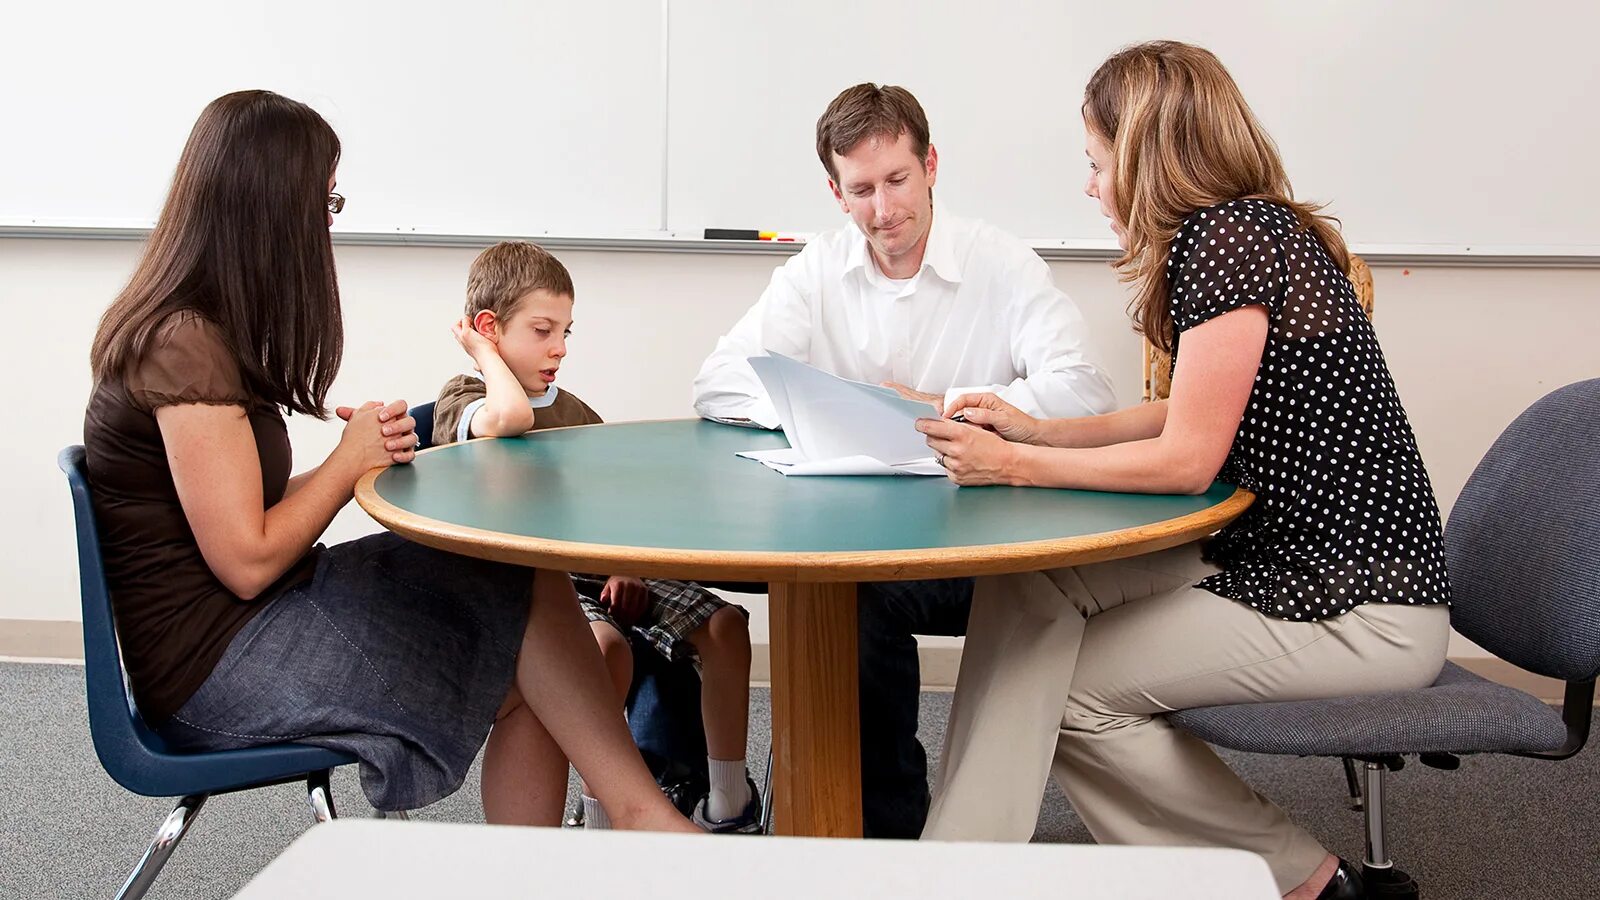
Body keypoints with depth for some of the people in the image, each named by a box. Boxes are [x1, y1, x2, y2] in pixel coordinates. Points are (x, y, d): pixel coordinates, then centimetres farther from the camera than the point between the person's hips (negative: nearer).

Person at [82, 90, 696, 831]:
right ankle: (641, 816, -1)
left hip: (236, 631, 9)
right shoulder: (186, 348, -18)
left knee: (521, 682, -5)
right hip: (212, 667, -9)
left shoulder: (198, 331, 13)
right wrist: (351, 460, -5)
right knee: (526, 593, -11)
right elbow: (247, 562, -19)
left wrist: (358, 461, -5)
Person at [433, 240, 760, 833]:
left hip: (599, 571, 6)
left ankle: (729, 803, -3)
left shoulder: (576, 412, 23)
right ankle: (605, 812, -18)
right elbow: (510, 415, -25)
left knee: (725, 626, -13)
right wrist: (483, 354, -6)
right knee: (606, 646, -35)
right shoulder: (461, 398, 1)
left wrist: (625, 568, 0)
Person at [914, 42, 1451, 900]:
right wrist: (1033, 430, 9)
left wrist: (1012, 464, -12)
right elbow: (1186, 415, 16)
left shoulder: (1232, 238, -19)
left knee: (1065, 685, -5)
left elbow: (1186, 459, -19)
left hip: (1359, 606, -9)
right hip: (1269, 549, 9)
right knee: (1026, 588, -4)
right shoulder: (1236, 232, 10)